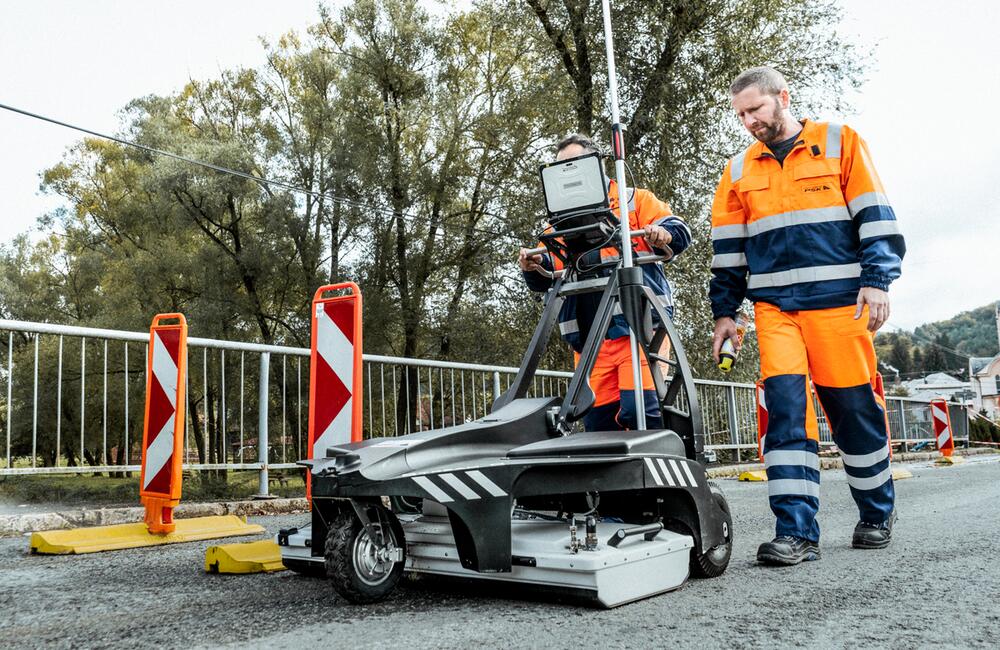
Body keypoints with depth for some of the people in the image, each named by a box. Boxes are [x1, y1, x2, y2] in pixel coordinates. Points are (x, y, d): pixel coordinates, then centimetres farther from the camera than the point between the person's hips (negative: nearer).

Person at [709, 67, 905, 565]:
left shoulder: (840, 142, 7)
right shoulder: (739, 171, 16)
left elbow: (875, 217, 2)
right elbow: (728, 248, 16)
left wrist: (876, 281, -8)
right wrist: (724, 312, 11)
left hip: (838, 301, -2)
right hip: (774, 308, 2)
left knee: (855, 408, 3)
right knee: (785, 408, -10)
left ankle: (877, 514, 24)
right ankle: (796, 532, -9)